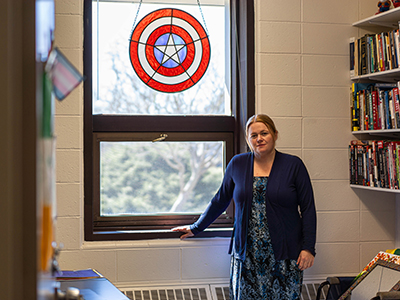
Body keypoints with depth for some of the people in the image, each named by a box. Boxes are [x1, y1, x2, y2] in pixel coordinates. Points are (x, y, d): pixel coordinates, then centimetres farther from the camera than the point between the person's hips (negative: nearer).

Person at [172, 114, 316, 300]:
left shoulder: (293, 165, 0)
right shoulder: (237, 164, 6)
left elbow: (308, 209, 0)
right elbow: (220, 201, 17)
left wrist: (308, 248, -6)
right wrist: (196, 228, 20)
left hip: (284, 256, -2)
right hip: (246, 255, 2)